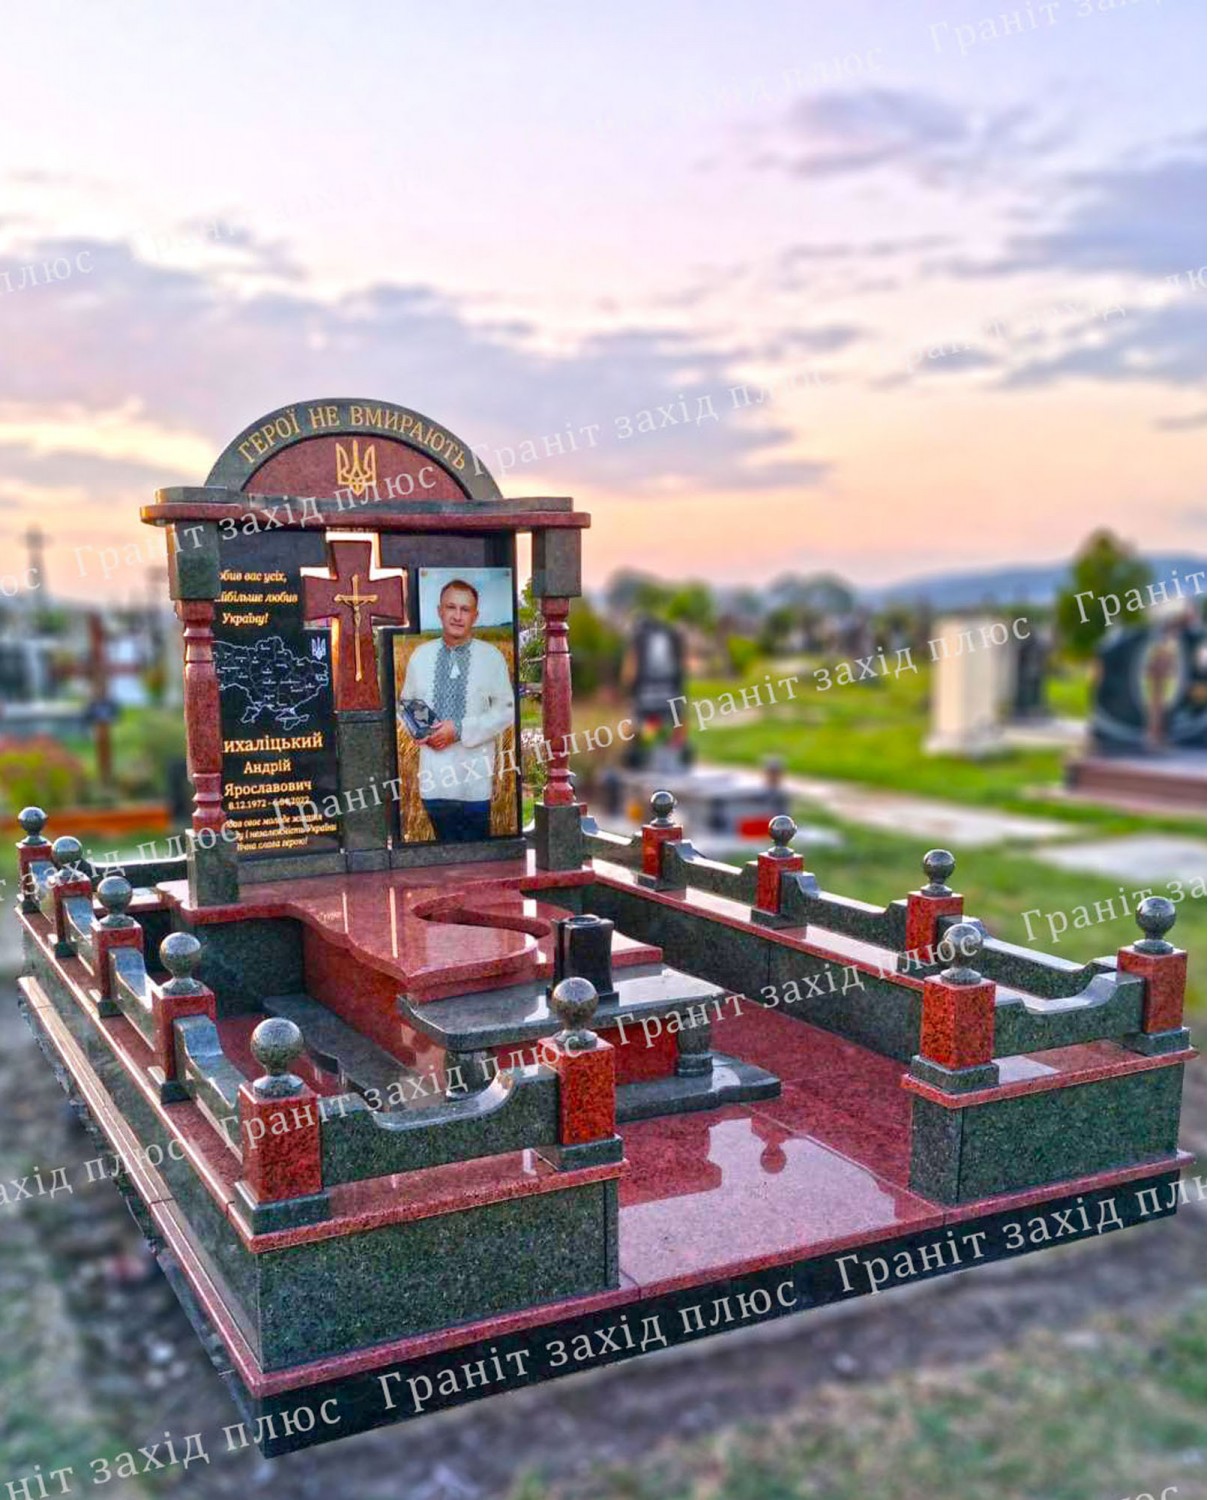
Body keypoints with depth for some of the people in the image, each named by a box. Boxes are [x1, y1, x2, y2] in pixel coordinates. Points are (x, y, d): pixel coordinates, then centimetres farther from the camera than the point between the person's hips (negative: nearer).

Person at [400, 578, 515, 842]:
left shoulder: (491, 656, -5)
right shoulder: (420, 655, 4)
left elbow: (507, 711, -4)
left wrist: (460, 730, -14)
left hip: (475, 775, -2)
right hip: (434, 773, 3)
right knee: (446, 846, 14)